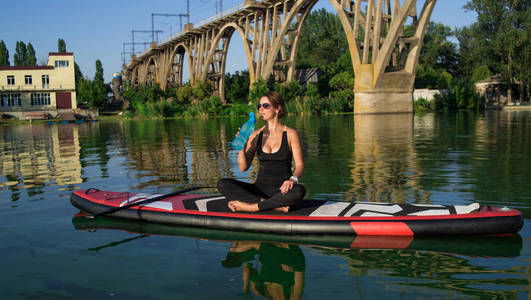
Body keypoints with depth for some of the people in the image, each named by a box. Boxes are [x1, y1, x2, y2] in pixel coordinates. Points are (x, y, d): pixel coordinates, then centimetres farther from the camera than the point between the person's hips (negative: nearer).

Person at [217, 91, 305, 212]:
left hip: (282, 190, -3)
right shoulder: (256, 135, 8)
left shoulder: (290, 134, 0)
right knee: (222, 184, -20)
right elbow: (243, 167, 5)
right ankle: (276, 205, -24)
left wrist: (293, 179, -26)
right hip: (260, 188, 3)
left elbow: (300, 165, -5)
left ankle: (252, 206, -24)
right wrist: (241, 147, -12)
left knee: (299, 191, -38)